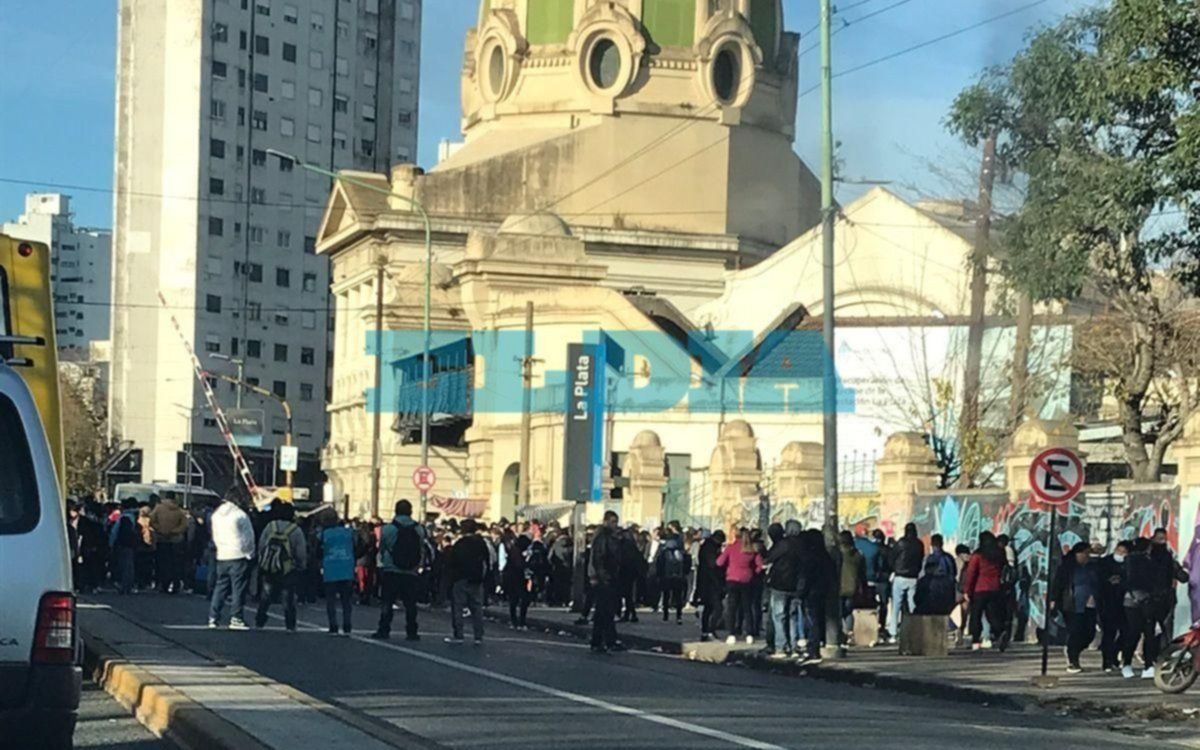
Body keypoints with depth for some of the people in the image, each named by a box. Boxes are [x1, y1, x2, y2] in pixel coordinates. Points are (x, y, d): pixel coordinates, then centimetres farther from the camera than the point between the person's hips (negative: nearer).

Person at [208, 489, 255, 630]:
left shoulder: (216, 514, 7)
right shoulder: (240, 515, -12)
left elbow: (214, 535, 12)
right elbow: (249, 537, -8)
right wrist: (250, 553, 4)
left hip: (221, 556, 6)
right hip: (238, 555, -6)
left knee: (220, 587, 11)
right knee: (238, 588, -2)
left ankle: (213, 618, 8)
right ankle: (236, 618, -5)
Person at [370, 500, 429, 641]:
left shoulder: (387, 529, -7)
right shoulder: (419, 530, -4)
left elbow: (381, 550, 5)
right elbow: (423, 550, 0)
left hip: (390, 571, -1)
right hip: (412, 572, 1)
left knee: (386, 603, 6)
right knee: (410, 603, 8)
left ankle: (383, 631, 3)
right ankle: (411, 632, 8)